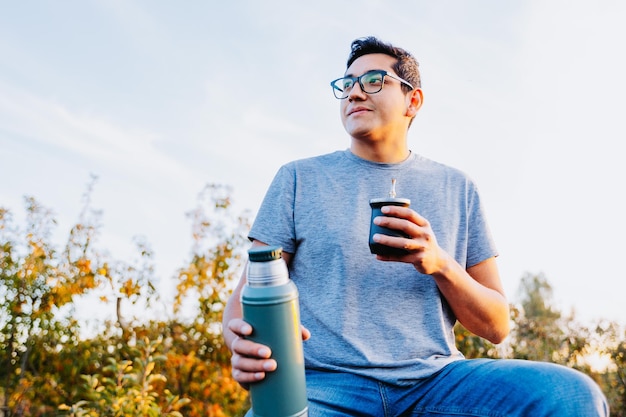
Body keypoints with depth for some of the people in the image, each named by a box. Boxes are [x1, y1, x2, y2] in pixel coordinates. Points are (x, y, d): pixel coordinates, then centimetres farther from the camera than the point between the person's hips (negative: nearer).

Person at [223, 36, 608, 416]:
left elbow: (496, 326, 12)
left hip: (433, 380, 3)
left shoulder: (457, 188, 14)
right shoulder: (299, 178, 9)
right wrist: (246, 342, -19)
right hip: (327, 384, -2)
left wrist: (440, 264, -8)